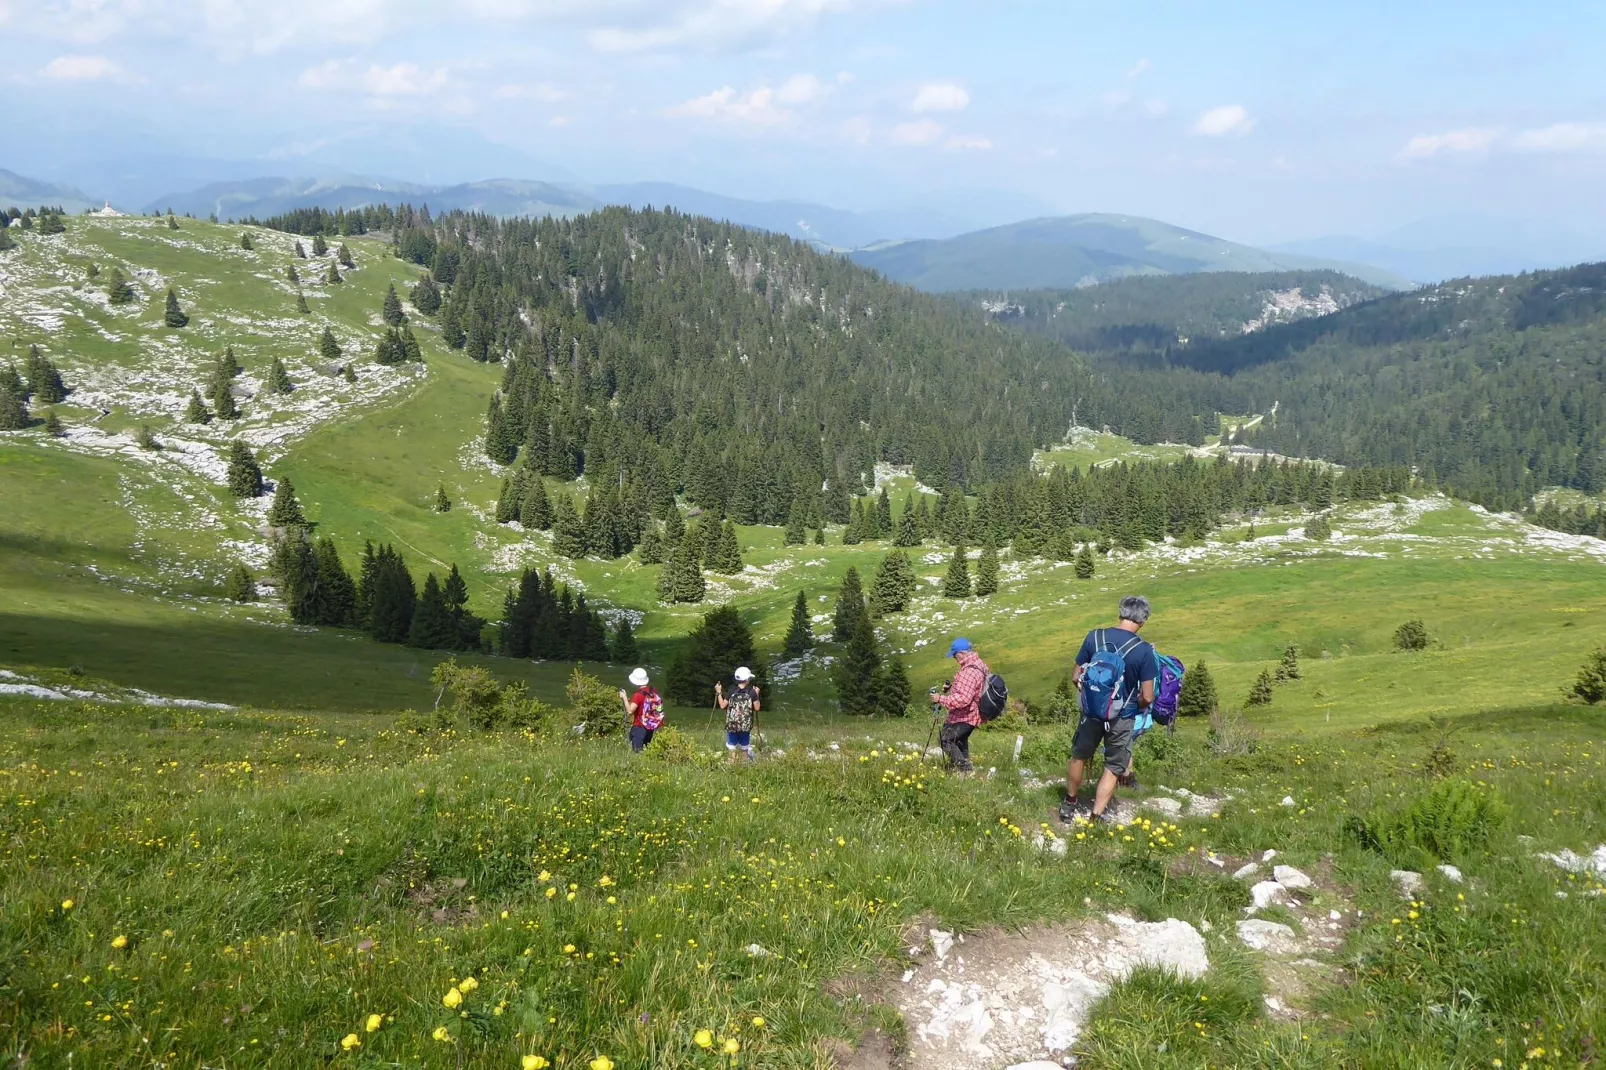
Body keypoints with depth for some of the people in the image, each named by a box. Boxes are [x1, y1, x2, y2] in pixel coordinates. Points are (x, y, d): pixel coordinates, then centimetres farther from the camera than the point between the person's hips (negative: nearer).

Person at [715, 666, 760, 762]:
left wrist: (718, 693, 9)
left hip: (732, 725, 0)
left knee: (732, 747, 11)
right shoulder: (752, 692, -7)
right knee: (745, 747, 16)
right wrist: (756, 695, 11)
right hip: (746, 725, 0)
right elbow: (756, 708, 1)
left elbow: (722, 706, -1)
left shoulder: (732, 691, -6)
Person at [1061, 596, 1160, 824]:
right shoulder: (1144, 651, -17)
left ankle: (1069, 805, 39)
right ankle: (1095, 818, 14)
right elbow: (1147, 697, -13)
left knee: (1079, 756, 23)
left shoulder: (1094, 637, -10)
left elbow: (1077, 678, -1)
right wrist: (1133, 707, 9)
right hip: (1121, 718, -2)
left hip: (1092, 711, 3)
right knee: (1113, 768, 15)